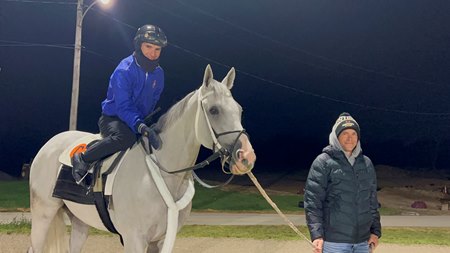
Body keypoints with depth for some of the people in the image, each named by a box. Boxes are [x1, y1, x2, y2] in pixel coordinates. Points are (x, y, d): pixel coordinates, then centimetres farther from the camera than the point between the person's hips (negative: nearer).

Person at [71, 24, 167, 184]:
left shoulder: (158, 73, 1)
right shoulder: (124, 71, -20)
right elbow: (123, 108, -27)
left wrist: (146, 124, -1)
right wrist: (141, 127, -42)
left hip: (140, 121, 8)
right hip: (113, 118, -8)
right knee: (126, 137, -39)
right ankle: (82, 159, -21)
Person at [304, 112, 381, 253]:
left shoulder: (366, 163, 13)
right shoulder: (323, 162, -4)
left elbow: (372, 201, 18)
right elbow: (312, 200, -9)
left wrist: (375, 231, 13)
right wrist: (316, 235, -17)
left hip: (362, 241, 5)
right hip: (334, 241, -5)